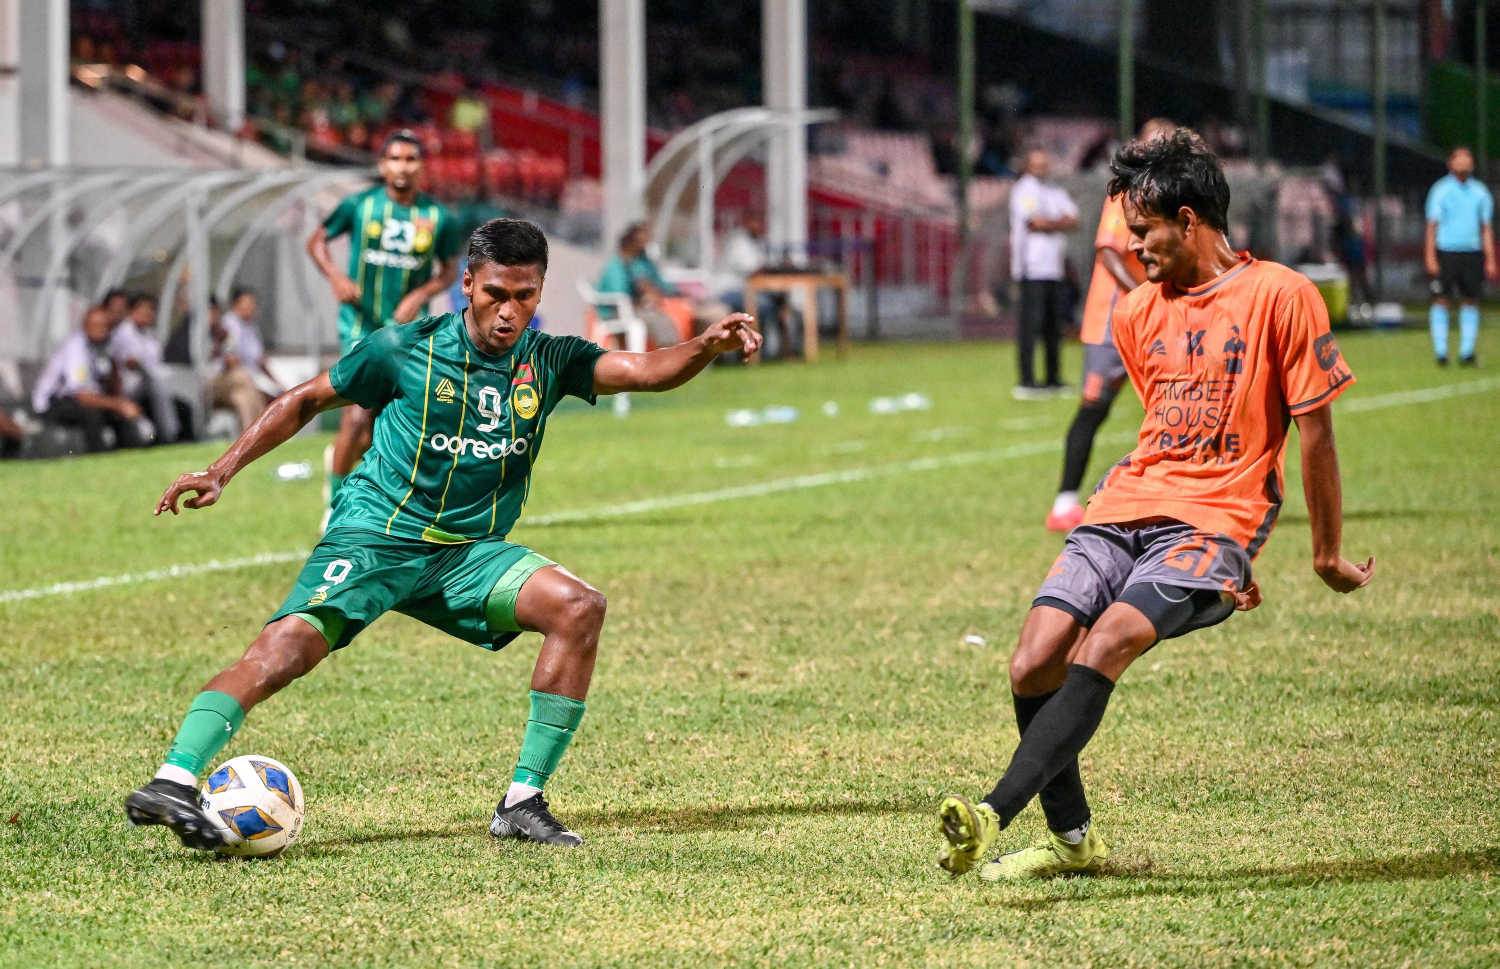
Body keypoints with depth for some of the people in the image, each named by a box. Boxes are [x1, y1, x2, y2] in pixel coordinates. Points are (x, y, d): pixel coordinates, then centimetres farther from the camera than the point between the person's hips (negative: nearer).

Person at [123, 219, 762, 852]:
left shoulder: (548, 363, 2)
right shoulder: (405, 349, -6)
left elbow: (647, 370, -10)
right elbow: (307, 400, 6)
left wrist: (709, 345, -32)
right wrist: (222, 471, -1)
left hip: (469, 555, 4)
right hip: (375, 535, -4)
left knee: (578, 608, -18)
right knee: (290, 644, -28)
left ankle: (522, 802, -14)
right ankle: (171, 783, -35)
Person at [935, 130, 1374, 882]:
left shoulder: (1281, 296, -3)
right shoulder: (1139, 314, 16)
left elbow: (1314, 432, 1)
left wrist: (1327, 553, 5)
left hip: (1215, 523, -6)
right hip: (1127, 509, 6)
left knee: (1106, 642, -29)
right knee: (1032, 669, -11)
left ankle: (994, 813, -35)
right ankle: (1071, 838, 8)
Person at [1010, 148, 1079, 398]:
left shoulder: (1056, 193, 20)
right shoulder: (1024, 190, -3)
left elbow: (1073, 221, 9)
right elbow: (1036, 222, -15)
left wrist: (1048, 223, -7)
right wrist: (1060, 222, 1)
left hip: (1056, 269, 7)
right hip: (1033, 268, -7)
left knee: (1054, 326, 9)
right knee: (1031, 324, -10)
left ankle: (1054, 379, 14)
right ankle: (1027, 382, -12)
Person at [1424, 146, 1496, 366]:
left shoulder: (1480, 192, 10)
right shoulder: (1441, 190, 1)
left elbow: (1486, 229, 14)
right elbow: (1432, 226, 0)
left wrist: (1490, 260, 8)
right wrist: (1430, 257, -8)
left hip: (1472, 253, 3)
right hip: (1445, 253, -3)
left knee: (1470, 302, 3)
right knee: (1440, 300, -4)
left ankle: (1467, 352, 8)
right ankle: (1441, 352, 1)